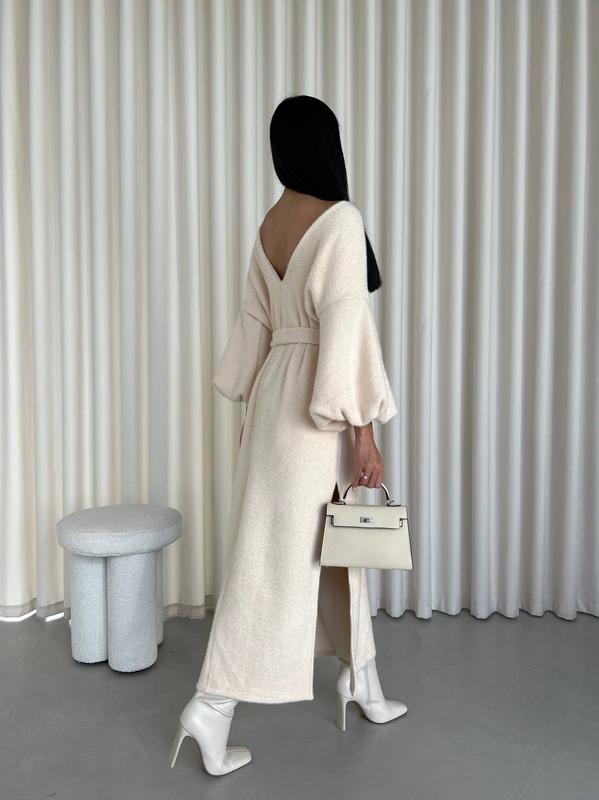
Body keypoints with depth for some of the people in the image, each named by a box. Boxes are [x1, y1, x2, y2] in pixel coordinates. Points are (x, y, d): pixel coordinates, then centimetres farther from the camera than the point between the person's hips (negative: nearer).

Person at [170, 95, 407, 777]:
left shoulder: (271, 222, 9)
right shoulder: (340, 219, -15)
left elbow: (255, 323, 13)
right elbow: (345, 329, -20)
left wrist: (252, 403, 21)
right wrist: (363, 430, -16)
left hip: (278, 392, 9)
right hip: (316, 405, -9)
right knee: (278, 554, 0)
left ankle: (360, 680, 36)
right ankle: (211, 704, 12)